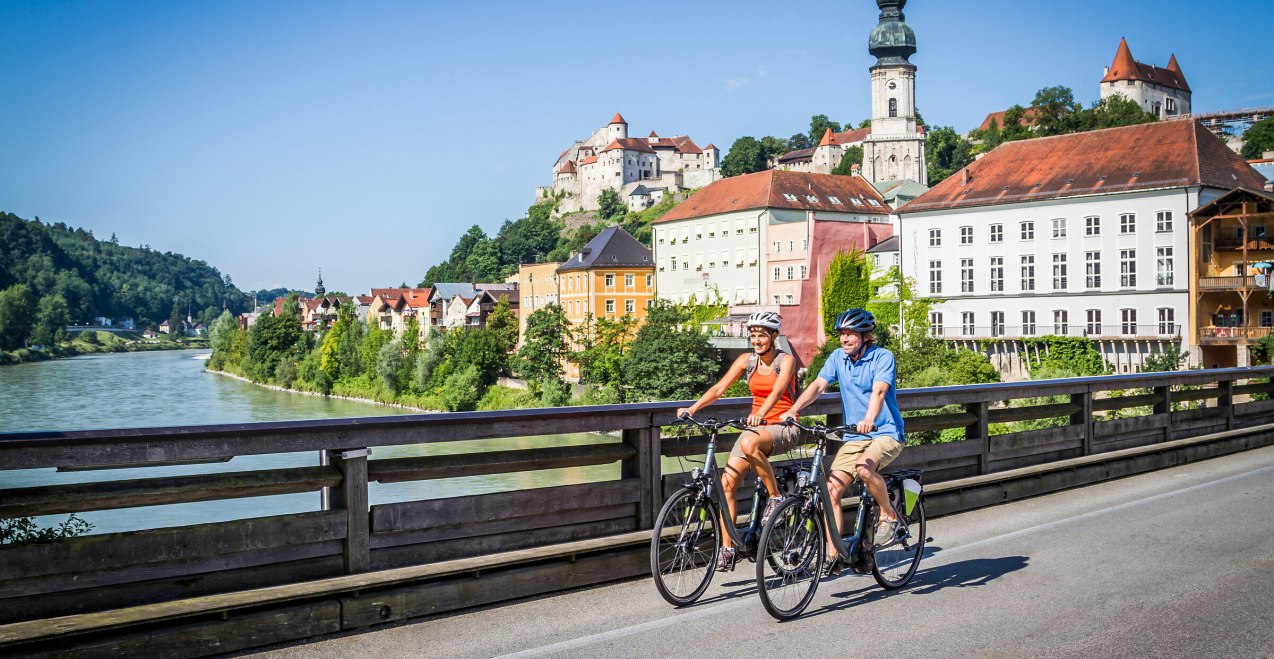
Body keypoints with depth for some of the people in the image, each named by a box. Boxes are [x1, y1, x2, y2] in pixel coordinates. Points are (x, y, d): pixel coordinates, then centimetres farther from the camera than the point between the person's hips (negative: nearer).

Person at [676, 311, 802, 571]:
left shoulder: (786, 360, -8)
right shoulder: (747, 360, 5)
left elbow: (778, 390, -26)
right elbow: (719, 388, -4)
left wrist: (761, 413, -46)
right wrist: (692, 408, -19)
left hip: (784, 427, -5)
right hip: (756, 426, 5)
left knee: (749, 443, -38)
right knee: (727, 481, -11)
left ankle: (776, 497, -18)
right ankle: (728, 548, -2)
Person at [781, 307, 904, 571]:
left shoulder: (883, 357, -11)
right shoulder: (838, 357, 4)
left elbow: (879, 391, -28)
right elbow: (818, 386, -6)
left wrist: (869, 419, -47)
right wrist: (792, 410, -23)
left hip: (886, 433, -5)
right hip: (854, 437, 5)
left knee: (864, 467, -35)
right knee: (832, 489, -10)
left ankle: (889, 515, -9)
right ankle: (833, 555, -4)